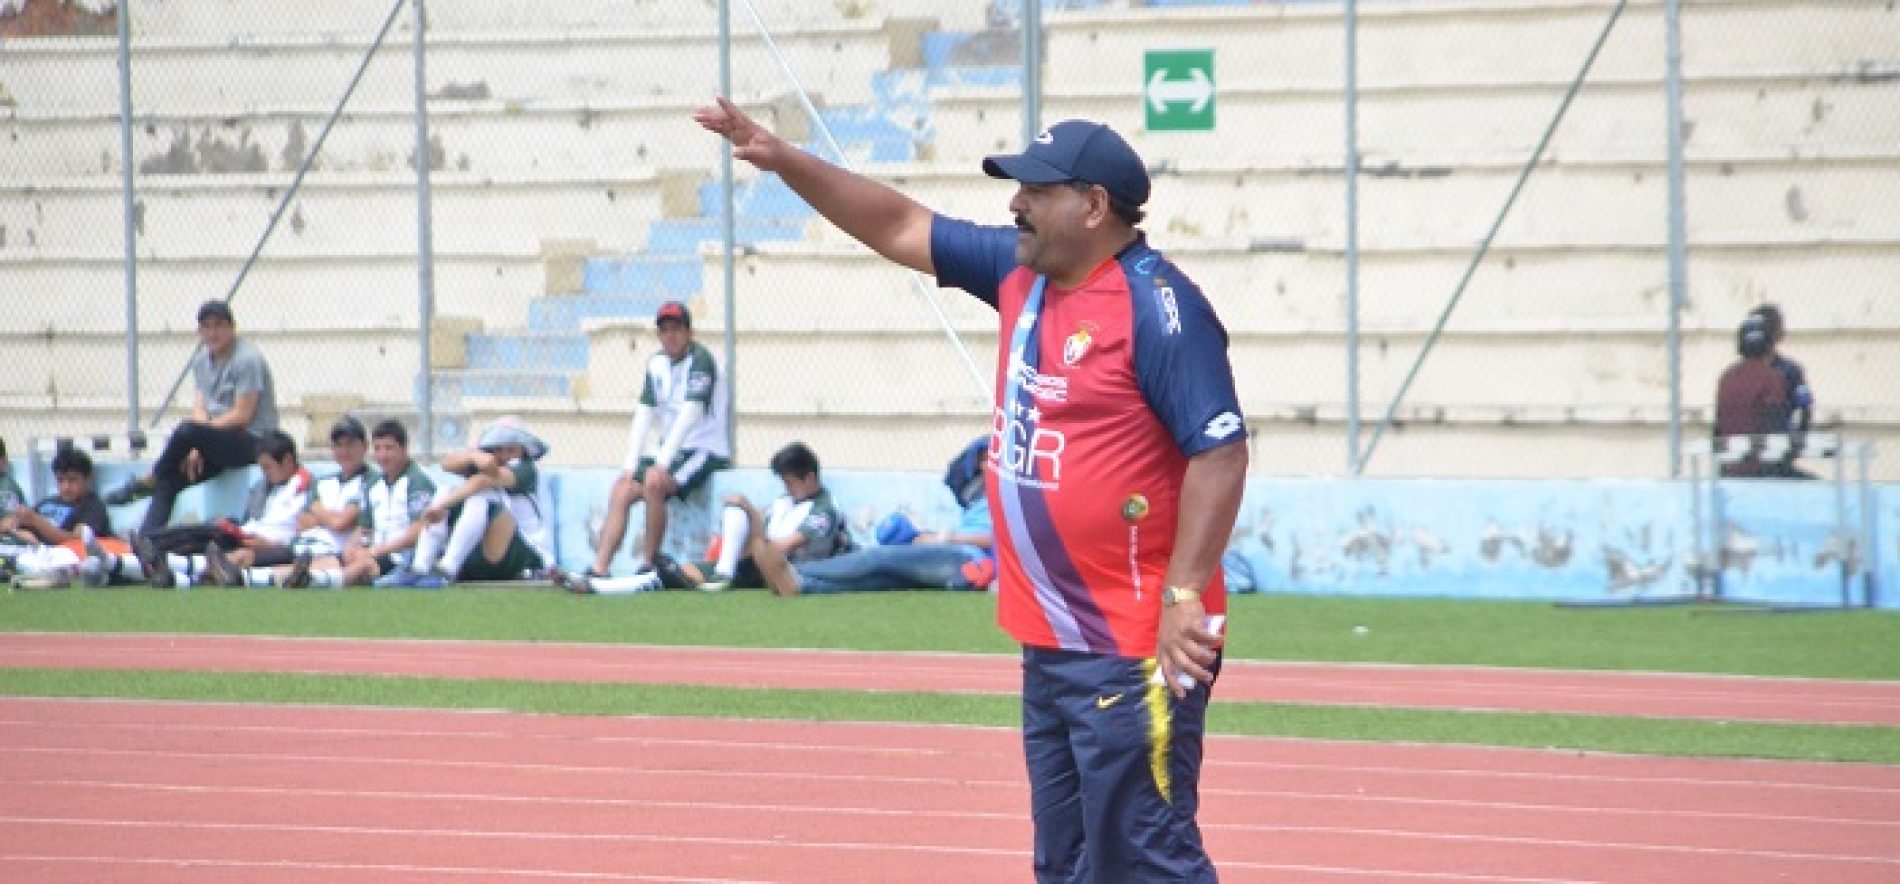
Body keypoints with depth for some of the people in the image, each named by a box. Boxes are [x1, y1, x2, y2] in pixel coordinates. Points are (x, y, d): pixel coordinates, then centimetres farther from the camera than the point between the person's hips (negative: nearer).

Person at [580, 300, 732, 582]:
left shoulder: (700, 360, -12)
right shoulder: (657, 363, 11)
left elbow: (690, 415, -22)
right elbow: (643, 416, 6)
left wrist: (662, 462, -28)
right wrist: (630, 464, -6)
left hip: (706, 450, -8)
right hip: (670, 451, 8)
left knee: (653, 483, -32)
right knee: (621, 491, -8)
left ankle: (649, 562, -20)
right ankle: (599, 568, -14)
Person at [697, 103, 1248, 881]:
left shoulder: (1155, 305, -15)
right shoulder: (1021, 272, 10)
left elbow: (1221, 453, -19)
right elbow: (900, 229, 20)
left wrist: (1183, 595, -24)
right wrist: (781, 160, 14)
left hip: (1135, 652, -9)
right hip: (1050, 642, 9)